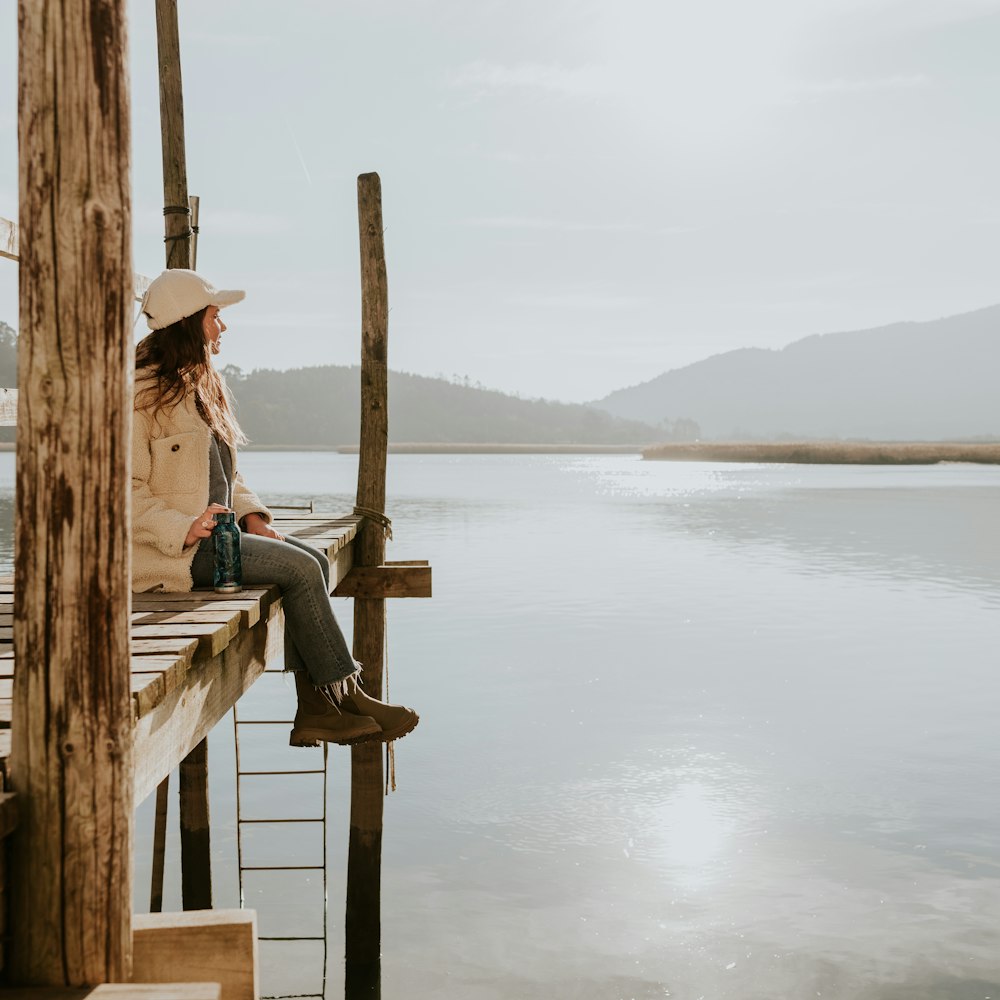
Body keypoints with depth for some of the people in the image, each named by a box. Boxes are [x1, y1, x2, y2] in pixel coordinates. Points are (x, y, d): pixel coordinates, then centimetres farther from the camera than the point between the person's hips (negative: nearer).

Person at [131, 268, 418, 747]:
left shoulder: (202, 385, 17)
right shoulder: (141, 392, -13)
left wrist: (252, 515, 5)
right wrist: (185, 528, -28)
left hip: (213, 529, 9)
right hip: (174, 546, -9)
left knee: (313, 560, -7)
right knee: (300, 568, -19)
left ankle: (314, 711, -10)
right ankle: (347, 696, -6)